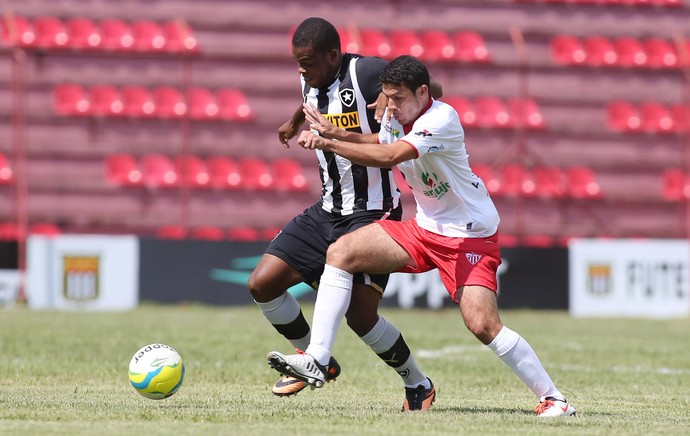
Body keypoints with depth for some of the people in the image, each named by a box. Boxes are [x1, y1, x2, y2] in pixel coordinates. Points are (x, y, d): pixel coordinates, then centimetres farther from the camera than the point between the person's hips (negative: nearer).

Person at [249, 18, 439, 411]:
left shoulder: (367, 73, -17)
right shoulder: (311, 82, 7)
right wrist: (296, 121, 51)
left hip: (373, 213, -8)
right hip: (327, 211, 8)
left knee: (360, 315, -15)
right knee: (262, 285, -1)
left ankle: (418, 385, 9)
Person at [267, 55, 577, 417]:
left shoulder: (441, 119, -24)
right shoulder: (396, 118, 1)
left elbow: (388, 157, -36)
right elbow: (378, 143, 25)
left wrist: (328, 142, -33)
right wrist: (339, 134, 5)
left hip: (471, 235, -8)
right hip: (425, 228, 8)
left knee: (483, 325, -21)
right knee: (340, 252, -7)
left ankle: (552, 398, -7)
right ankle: (316, 361, -10)